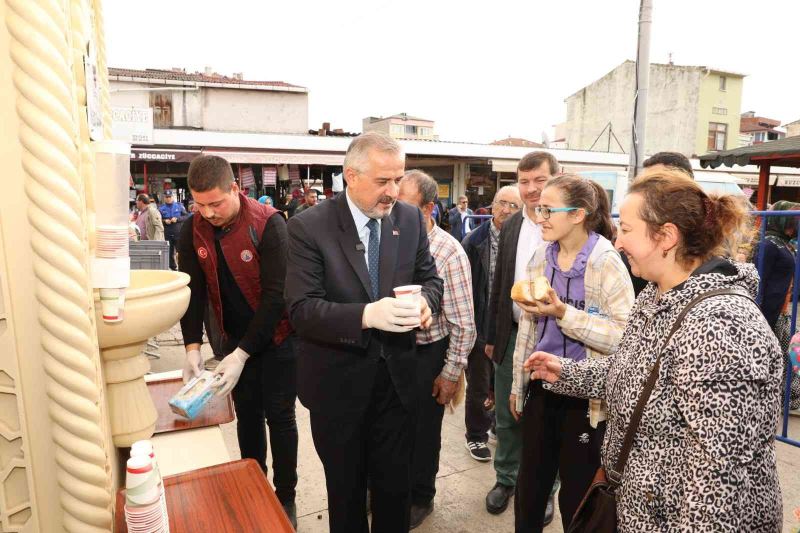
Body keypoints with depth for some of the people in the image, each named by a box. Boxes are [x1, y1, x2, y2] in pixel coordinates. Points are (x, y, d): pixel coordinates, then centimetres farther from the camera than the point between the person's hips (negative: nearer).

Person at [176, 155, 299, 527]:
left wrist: (242, 354, -24)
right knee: (247, 415, 16)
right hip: (234, 338, 4)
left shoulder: (268, 224, -22)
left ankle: (285, 497, 25)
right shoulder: (192, 231, -7)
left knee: (279, 417, 6)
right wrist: (193, 346, -12)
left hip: (276, 336, -4)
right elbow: (193, 291, -2)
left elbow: (276, 294, -23)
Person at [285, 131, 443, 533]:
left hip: (397, 376, 3)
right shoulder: (308, 227, -15)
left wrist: (424, 300, -16)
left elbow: (429, 276, 7)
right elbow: (301, 309, -20)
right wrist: (367, 315, -34)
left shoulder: (410, 218, -2)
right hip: (338, 382, -3)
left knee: (396, 485, 20)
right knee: (346, 489, 21)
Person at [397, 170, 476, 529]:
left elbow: (463, 322, -13)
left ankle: (420, 498, 40)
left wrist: (451, 373, -11)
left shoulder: (449, 253, -18)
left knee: (422, 431, 16)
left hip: (426, 353, -3)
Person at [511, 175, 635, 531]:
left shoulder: (606, 263, -15)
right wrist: (518, 383, 14)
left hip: (585, 396, -5)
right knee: (529, 489, 18)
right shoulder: (541, 257, 3)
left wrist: (564, 313, -27)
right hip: (541, 388, 5)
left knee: (576, 497, 13)